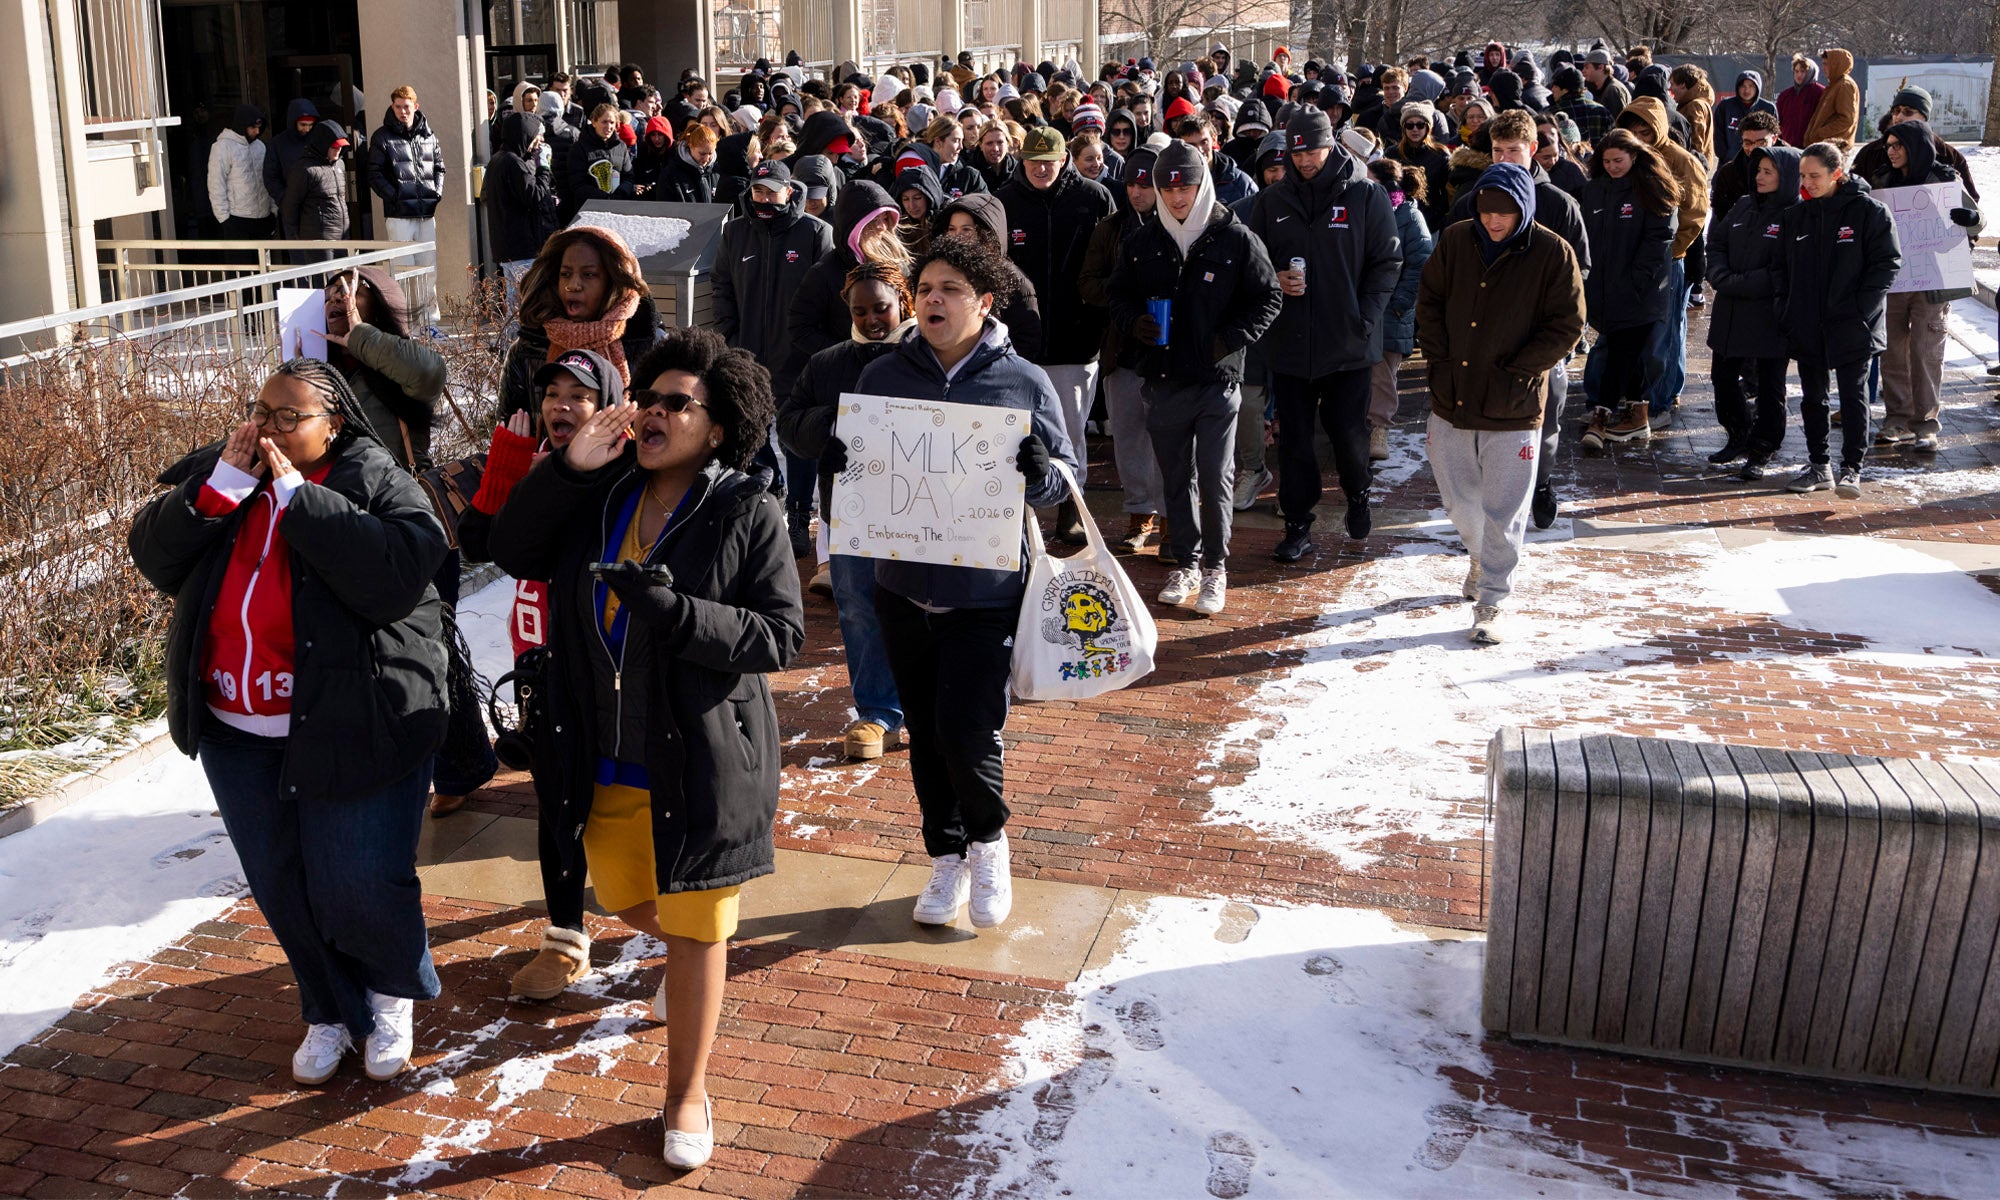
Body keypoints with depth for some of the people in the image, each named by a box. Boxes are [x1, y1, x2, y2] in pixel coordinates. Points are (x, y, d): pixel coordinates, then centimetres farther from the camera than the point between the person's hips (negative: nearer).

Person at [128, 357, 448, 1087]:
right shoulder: (217, 473, 5)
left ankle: (394, 995, 30)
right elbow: (155, 558, -3)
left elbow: (395, 575, -28)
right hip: (238, 733, 5)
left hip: (355, 732, -5)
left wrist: (295, 494, -25)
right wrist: (222, 485, -16)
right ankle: (333, 1012, 35)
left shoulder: (378, 484, -11)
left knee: (359, 887, -1)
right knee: (280, 885, 14)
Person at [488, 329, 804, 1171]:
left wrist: (673, 610, -31)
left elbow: (781, 635, -18)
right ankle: (686, 956, 59)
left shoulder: (746, 513, -14)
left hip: (700, 765, -5)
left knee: (695, 929, 9)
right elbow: (513, 553, -4)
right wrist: (570, 466, -16)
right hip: (607, 761, 5)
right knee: (628, 903, 25)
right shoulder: (602, 494, 1)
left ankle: (687, 1092, 28)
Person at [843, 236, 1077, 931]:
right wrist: (842, 469, -11)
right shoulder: (882, 377, 5)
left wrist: (1040, 472, -18)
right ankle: (948, 860, 31)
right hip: (903, 587, 3)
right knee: (926, 735, 12)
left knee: (968, 732, -9)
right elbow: (842, 461, 13)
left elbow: (1067, 475, 6)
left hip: (986, 593, -3)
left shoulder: (1023, 383, 0)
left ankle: (989, 840, 21)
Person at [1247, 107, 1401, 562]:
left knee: (1349, 432, 7)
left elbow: (1387, 263, -1)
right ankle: (1298, 526, 15)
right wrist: (1274, 282, -9)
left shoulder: (1366, 195, -2)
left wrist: (1364, 317, -11)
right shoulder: (1272, 200, 7)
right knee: (1294, 438, 5)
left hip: (1348, 342, -2)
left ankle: (1357, 497, 36)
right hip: (1290, 341, 2)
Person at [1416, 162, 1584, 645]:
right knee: (1458, 500, 17)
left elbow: (1566, 325, -7)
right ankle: (1482, 561, 44)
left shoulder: (1552, 253, -8)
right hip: (1451, 400, 4)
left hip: (1513, 407, -4)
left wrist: (1515, 370, -11)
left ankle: (1491, 602, 12)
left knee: (1504, 512, 0)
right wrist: (1440, 360, -1)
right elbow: (1429, 302, 10)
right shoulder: (1454, 242, 2)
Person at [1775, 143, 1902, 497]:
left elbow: (1887, 264, -7)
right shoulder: (1795, 216, 7)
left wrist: (1859, 309, -13)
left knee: (1853, 395, -2)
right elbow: (1780, 268, 14)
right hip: (1806, 327, 5)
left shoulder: (1869, 211, -7)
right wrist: (1787, 309, 3)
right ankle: (1818, 466, 22)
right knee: (1812, 397, 11)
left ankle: (1851, 469, 2)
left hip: (1851, 326, -5)